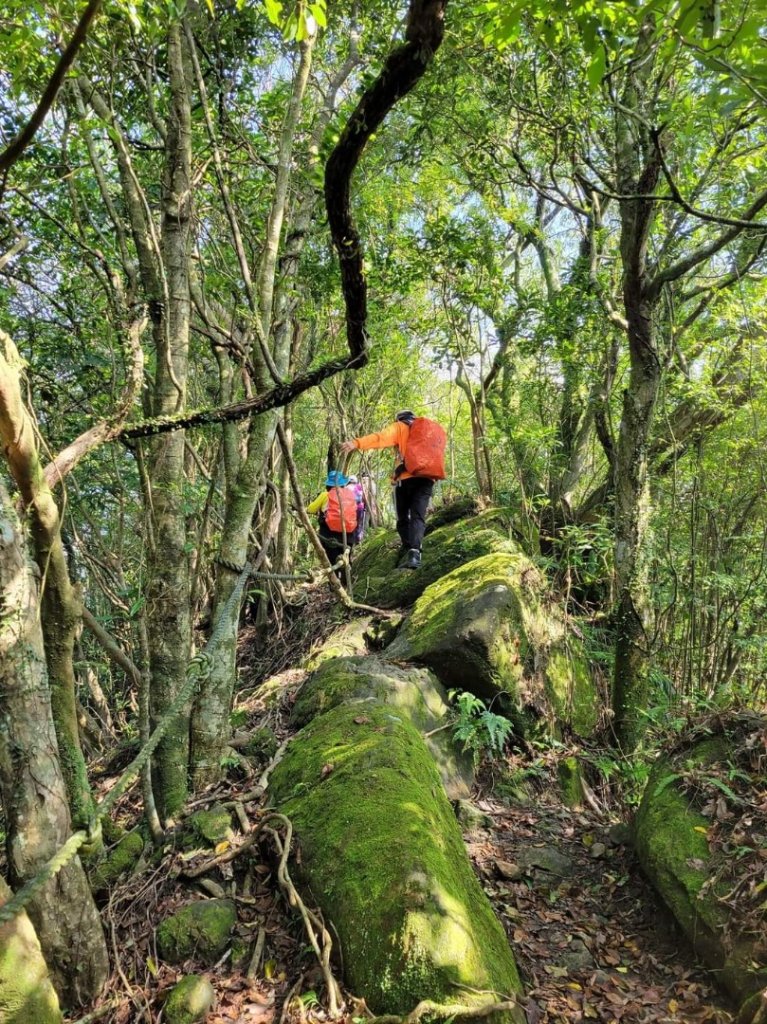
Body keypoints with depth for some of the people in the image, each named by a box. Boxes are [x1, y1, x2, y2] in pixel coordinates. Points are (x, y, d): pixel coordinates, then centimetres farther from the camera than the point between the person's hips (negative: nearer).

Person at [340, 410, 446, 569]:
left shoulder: (400, 427, 13)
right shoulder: (432, 429, 30)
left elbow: (381, 437, -6)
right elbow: (434, 453, 21)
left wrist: (356, 443, -17)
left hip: (407, 478, -3)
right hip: (427, 478, 3)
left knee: (403, 517, 9)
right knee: (418, 516, -7)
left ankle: (408, 549, 4)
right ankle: (414, 552, -26)